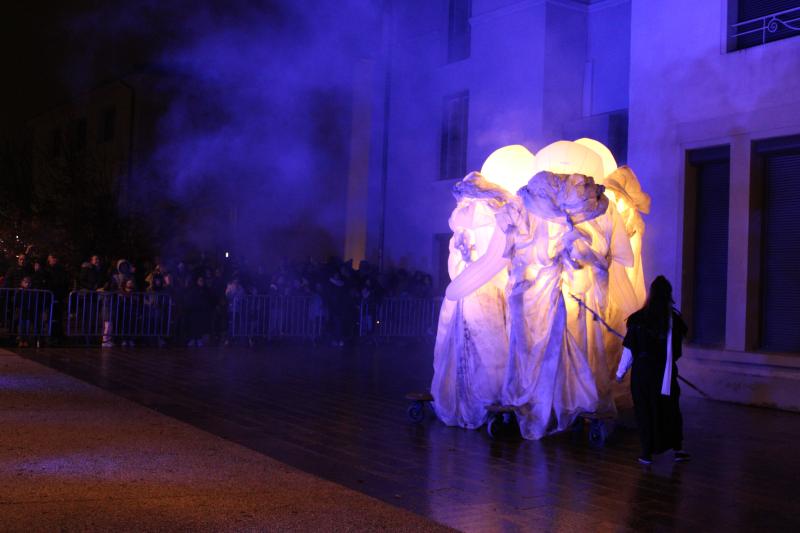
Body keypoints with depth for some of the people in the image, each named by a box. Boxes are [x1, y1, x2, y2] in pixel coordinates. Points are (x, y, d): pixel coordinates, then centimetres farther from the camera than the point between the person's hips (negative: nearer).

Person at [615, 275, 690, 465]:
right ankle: (677, 448, 17)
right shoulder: (673, 320, -10)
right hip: (664, 373, 0)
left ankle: (647, 452, 15)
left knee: (645, 410, 11)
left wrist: (621, 372, 5)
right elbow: (674, 353, -7)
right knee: (670, 408, 18)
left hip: (642, 373, 0)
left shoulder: (638, 319, -10)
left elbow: (629, 349, -6)